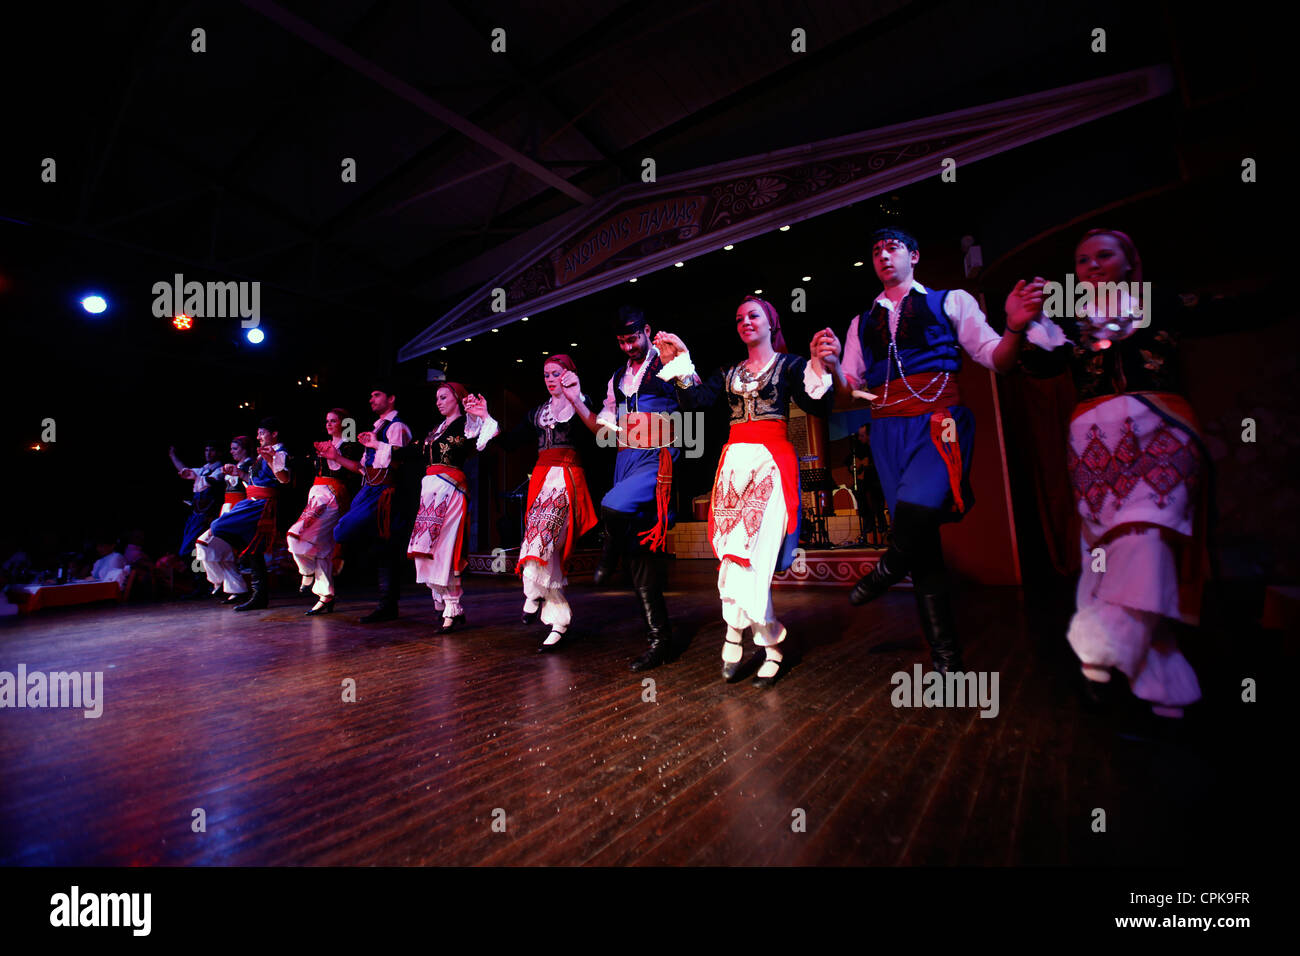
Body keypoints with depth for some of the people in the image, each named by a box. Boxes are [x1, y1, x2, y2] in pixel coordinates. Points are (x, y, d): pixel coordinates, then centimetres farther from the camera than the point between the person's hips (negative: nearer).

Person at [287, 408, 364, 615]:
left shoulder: (351, 446, 2)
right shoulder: (323, 445, 26)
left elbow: (359, 468, -14)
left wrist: (337, 457, -17)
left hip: (334, 496, -8)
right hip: (317, 494, 8)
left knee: (299, 534, -20)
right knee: (320, 545, 4)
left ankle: (308, 573, 5)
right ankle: (326, 596, 8)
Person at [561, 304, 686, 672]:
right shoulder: (617, 378, 19)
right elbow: (604, 427, 19)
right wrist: (576, 400, 9)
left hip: (657, 459, -6)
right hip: (626, 459, 6)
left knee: (614, 505, -36)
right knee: (640, 555, 4)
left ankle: (609, 558, -1)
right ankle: (661, 639, 14)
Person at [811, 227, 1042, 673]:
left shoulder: (950, 301, 10)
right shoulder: (862, 323, 20)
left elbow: (995, 358, 3)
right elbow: (849, 388, 15)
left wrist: (1015, 328, -18)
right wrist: (831, 365, -5)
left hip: (939, 423, -3)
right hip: (889, 431, 3)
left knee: (917, 507, -33)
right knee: (922, 540, 3)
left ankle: (885, 573, -3)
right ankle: (945, 655, 13)